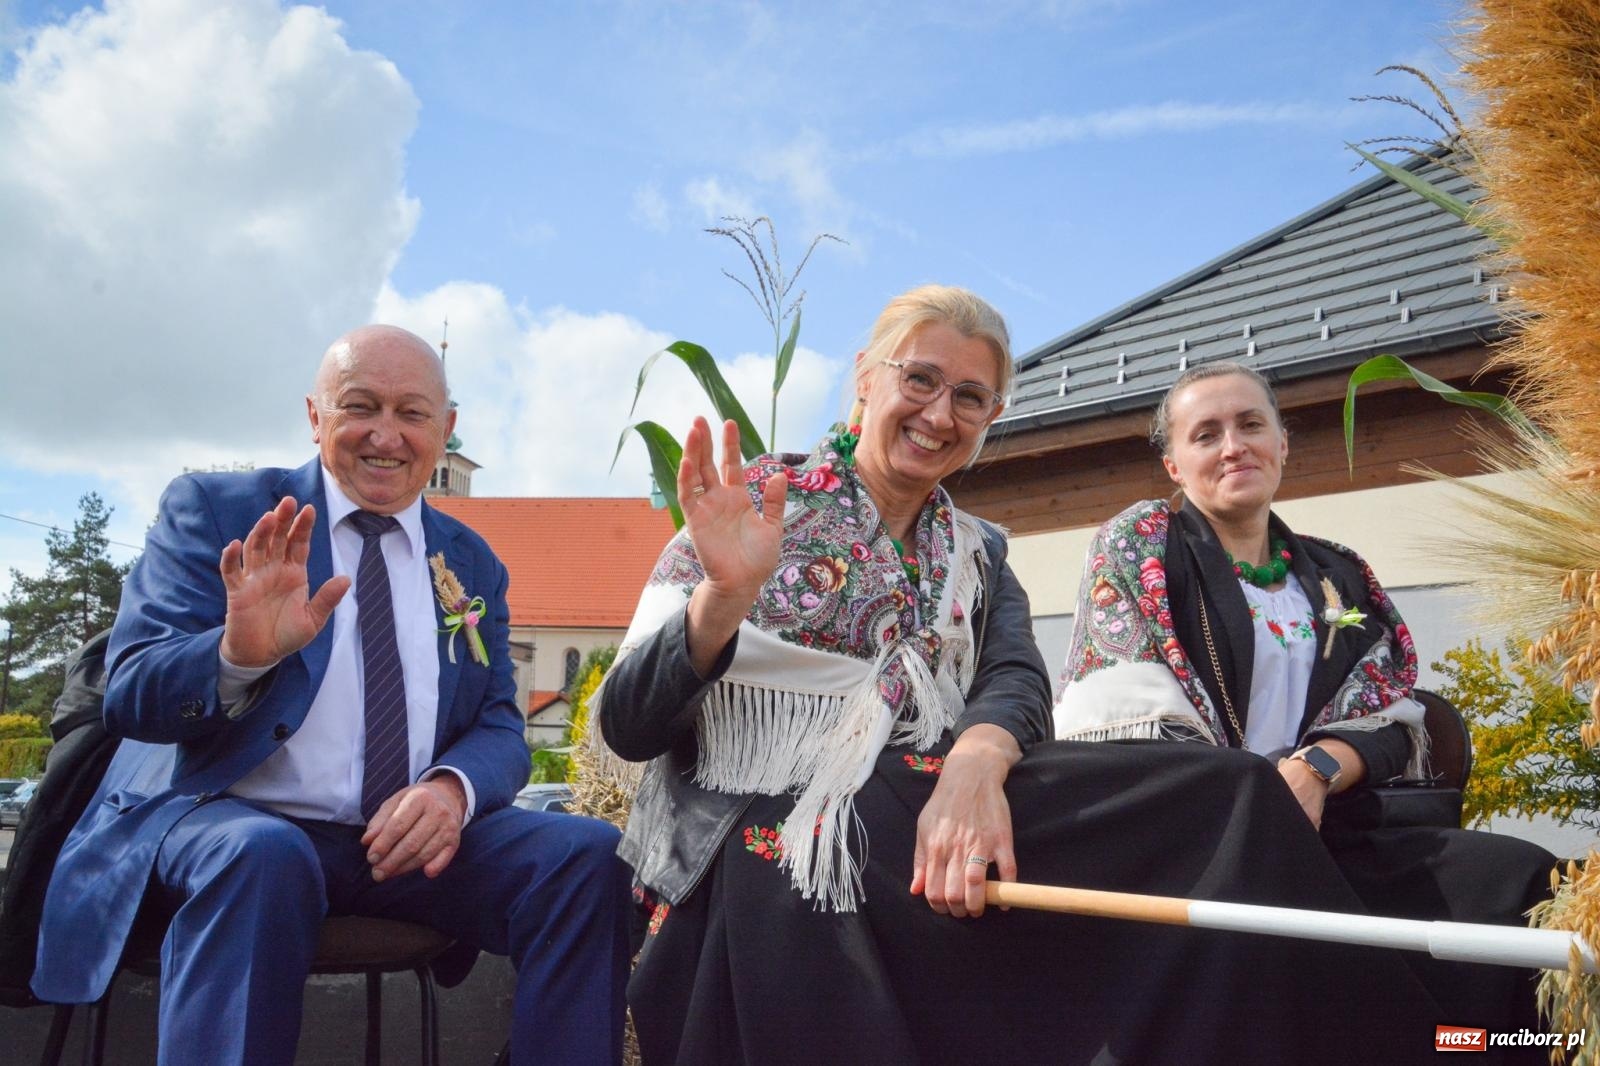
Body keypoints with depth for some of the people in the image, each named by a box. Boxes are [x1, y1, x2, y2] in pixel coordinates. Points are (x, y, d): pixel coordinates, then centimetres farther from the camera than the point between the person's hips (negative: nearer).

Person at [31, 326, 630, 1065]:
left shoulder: (471, 563, 12)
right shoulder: (216, 511, 2)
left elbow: (498, 728, 9)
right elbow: (130, 697, -5)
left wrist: (453, 788, -17)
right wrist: (239, 653, -29)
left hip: (403, 838, 4)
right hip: (221, 819, -3)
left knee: (588, 855, -17)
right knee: (261, 858, -37)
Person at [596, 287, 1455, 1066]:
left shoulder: (979, 555, 21)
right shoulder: (754, 502, 6)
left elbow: (1018, 683, 0)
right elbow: (626, 730, -2)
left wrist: (976, 761, -24)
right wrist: (723, 594, -22)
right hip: (763, 843, -4)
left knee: (1222, 799, -17)